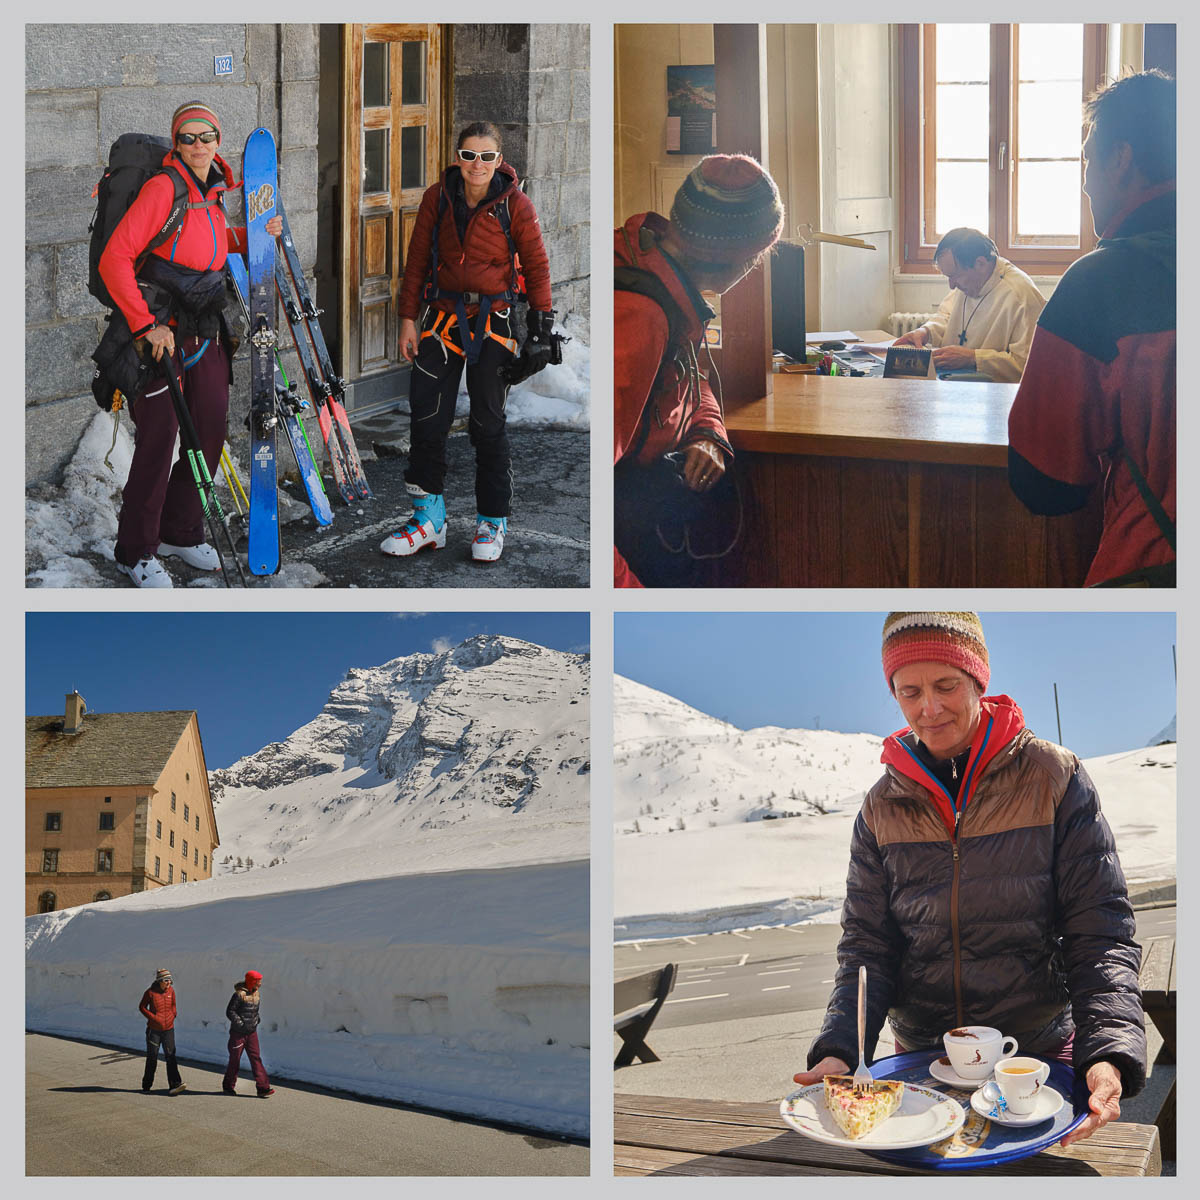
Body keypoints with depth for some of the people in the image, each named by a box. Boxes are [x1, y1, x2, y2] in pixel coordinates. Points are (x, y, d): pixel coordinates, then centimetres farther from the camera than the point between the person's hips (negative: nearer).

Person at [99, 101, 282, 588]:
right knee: (159, 437, -5)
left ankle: (181, 533, 27)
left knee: (211, 431, 9)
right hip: (160, 332, -7)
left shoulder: (214, 190, 8)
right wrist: (147, 324, -21)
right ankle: (136, 552, 9)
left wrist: (257, 235, 10)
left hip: (205, 328, 8)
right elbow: (114, 261, -19)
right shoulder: (164, 187, -16)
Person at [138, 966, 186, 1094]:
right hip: (154, 1030, -3)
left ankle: (174, 1085, -16)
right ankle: (146, 1085, 22)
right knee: (152, 1057, 6)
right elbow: (142, 1007, -1)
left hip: (168, 1029, 3)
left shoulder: (171, 990, 2)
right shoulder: (150, 992, -11)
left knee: (170, 1056, -8)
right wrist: (153, 1017, -11)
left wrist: (172, 1016, 4)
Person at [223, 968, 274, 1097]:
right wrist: (241, 1024, -18)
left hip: (252, 1033, 6)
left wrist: (256, 1021, 9)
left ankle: (263, 1087, -7)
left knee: (256, 1058, -1)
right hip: (238, 1033, -6)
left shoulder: (255, 994, 10)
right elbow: (230, 1012, -15)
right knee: (235, 1059, 4)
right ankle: (228, 1086, 20)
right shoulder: (239, 995, -14)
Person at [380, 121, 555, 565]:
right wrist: (408, 318, 5)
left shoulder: (515, 205, -6)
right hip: (443, 317, 3)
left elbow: (536, 267, 0)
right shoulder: (438, 199, 1)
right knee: (426, 419, 1)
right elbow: (417, 260, 8)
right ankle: (428, 518, 13)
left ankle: (492, 522, 15)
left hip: (493, 321, -3)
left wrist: (541, 328, -3)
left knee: (488, 425, 2)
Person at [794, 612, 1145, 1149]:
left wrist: (1108, 1054, -27)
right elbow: (867, 946, 0)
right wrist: (839, 1052, -18)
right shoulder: (882, 808, 1)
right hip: (920, 1058, 2)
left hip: (1041, 1052, -2)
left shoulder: (1053, 779, -7)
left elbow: (1101, 931, -11)